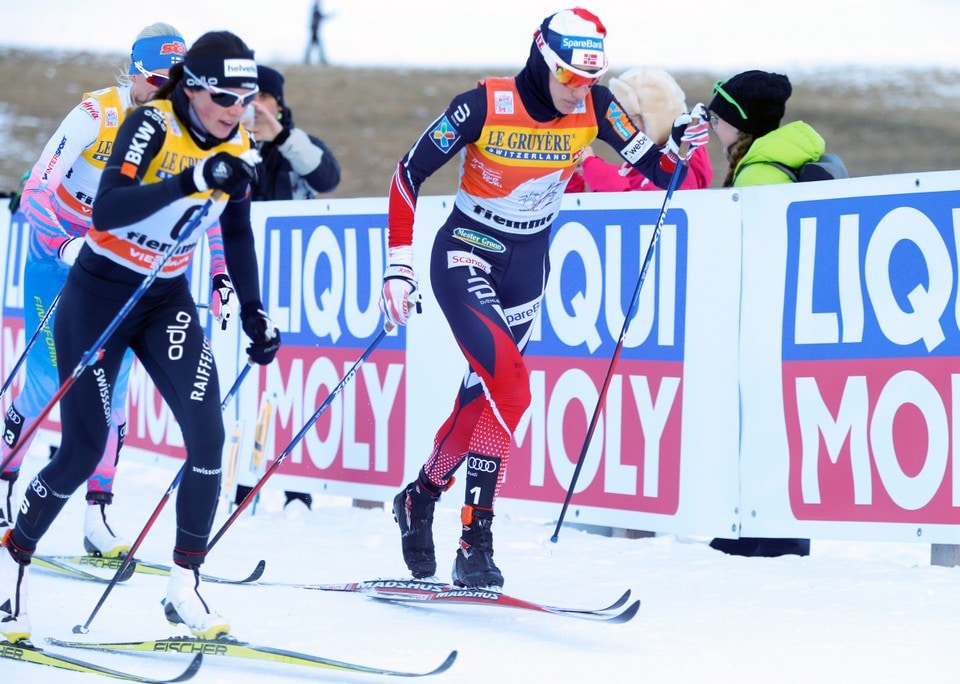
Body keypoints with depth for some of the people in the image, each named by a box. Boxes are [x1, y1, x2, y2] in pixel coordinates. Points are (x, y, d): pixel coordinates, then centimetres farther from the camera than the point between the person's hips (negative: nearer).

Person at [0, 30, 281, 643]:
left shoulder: (238, 149, -1)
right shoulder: (152, 126, -20)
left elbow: (238, 235, 15)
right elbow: (107, 211, -34)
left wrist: (255, 314, 12)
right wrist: (191, 181, -43)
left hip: (168, 302, 5)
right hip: (100, 294, -5)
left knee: (208, 436, -13)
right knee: (84, 451, -5)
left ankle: (186, 588, -5)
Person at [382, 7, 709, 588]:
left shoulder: (593, 107, -9)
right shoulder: (484, 107, -19)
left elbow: (661, 173, -6)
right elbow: (409, 174, -12)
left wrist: (682, 145, -28)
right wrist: (400, 266, -15)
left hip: (527, 271, 5)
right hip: (465, 256, -5)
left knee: (483, 397, 10)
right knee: (510, 388, -23)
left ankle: (420, 497, 37)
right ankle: (475, 540, -18)